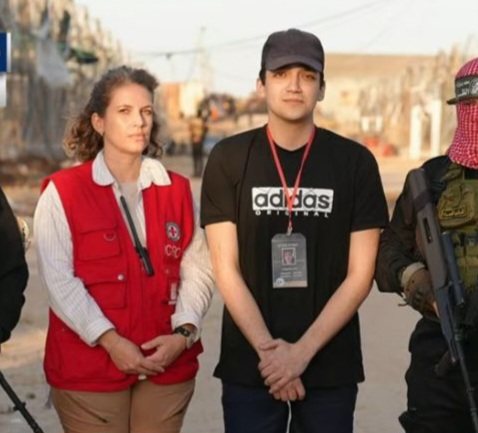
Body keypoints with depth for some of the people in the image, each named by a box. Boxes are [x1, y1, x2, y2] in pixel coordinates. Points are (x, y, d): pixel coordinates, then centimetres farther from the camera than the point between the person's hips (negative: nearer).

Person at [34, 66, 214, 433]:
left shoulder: (177, 190, 9)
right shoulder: (62, 192, -2)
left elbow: (198, 269, 4)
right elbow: (60, 280, -9)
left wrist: (184, 332, -10)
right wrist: (109, 340, -16)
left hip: (168, 365, 3)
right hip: (88, 367, -3)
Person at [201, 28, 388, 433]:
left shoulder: (355, 162, 0)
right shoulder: (229, 159, 0)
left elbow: (360, 274, -3)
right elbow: (227, 269, -3)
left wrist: (302, 352, -11)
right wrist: (267, 349, -12)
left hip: (331, 365, 0)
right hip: (249, 364, 0)